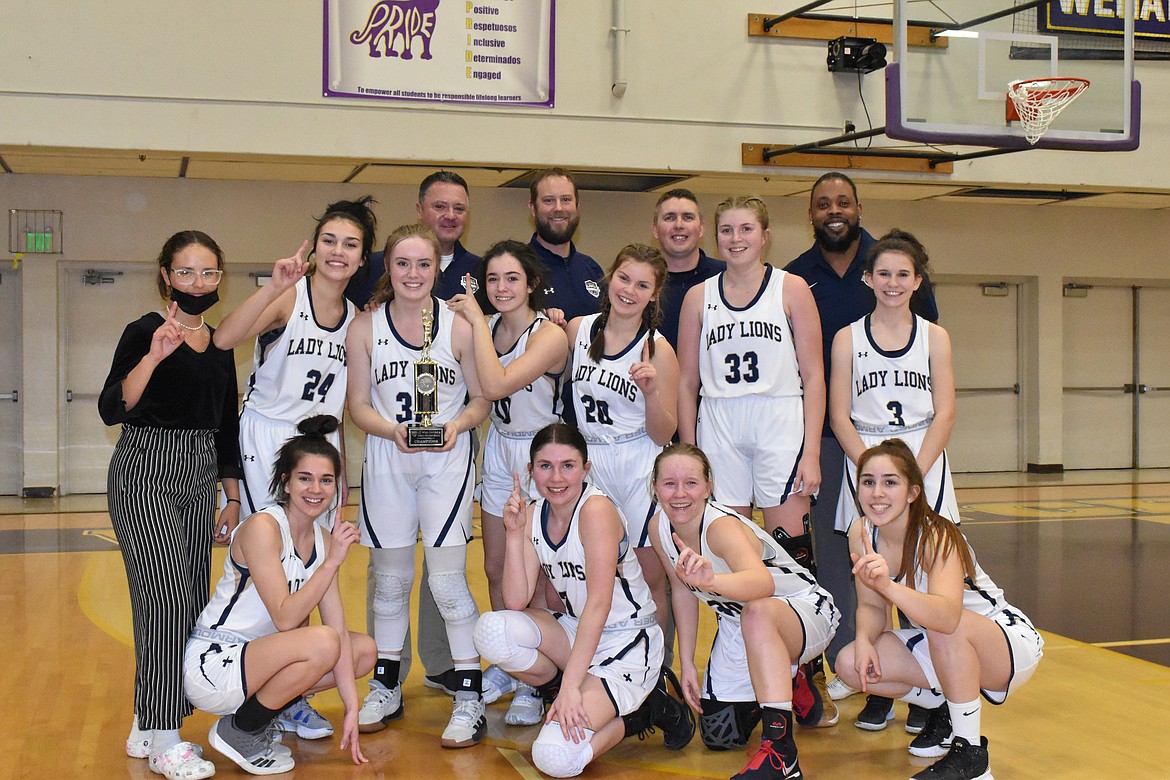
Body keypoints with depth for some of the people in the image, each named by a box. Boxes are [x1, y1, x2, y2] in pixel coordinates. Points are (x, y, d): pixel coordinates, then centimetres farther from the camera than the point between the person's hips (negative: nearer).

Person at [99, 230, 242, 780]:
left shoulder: (220, 343, 12)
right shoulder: (145, 332, -8)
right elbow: (112, 410, -20)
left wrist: (233, 497, 15)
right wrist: (153, 357, -33)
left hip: (199, 480, 7)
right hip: (144, 475, -7)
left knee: (192, 605, 5)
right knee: (168, 600, -14)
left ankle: (149, 728, 17)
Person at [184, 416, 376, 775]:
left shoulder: (323, 541, 4)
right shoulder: (262, 527, -19)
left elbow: (339, 629, 0)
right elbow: (285, 618, -25)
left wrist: (351, 708, -6)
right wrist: (332, 562, -27)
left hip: (257, 656, 8)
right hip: (211, 664, -8)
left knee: (365, 650, 1)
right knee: (322, 643, -29)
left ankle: (267, 710, 10)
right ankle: (239, 732, -8)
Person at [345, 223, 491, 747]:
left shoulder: (459, 327, -5)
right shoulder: (365, 328, 0)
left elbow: (481, 399, 1)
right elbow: (359, 404, 2)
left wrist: (456, 425, -18)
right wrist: (394, 430, -16)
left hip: (447, 462, -2)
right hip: (386, 462, 2)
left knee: (447, 578, -7)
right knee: (389, 577, 11)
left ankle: (469, 699, 3)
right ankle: (386, 689, 27)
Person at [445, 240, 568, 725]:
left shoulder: (549, 335, -19)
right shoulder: (487, 327, 1)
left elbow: (496, 385, -31)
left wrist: (476, 320, -23)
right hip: (498, 450, 7)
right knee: (496, 570, 13)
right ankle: (505, 668, 30)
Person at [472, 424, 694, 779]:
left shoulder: (597, 509, -20)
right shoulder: (534, 515, 0)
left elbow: (599, 603, -26)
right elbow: (516, 602, -8)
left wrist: (569, 687, -30)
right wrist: (514, 532, -18)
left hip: (628, 645, -7)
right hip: (575, 632, 7)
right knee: (492, 630, -21)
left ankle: (643, 711, 3)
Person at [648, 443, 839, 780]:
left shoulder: (722, 526, -33)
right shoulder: (660, 528, -13)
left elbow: (763, 582, -54)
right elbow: (682, 591, 5)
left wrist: (711, 580, -73)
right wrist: (686, 663, 4)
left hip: (804, 612, -7)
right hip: (737, 627, 8)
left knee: (757, 612, -43)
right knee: (718, 737, 7)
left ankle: (780, 752, -37)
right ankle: (783, 686, 37)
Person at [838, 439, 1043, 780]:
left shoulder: (936, 536, -30)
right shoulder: (861, 534, -11)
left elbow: (948, 616, -46)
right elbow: (871, 606, -2)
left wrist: (887, 585, -62)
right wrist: (864, 639, -24)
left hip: (1012, 645, -6)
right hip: (946, 649, 7)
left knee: (944, 630, -38)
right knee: (850, 664, -14)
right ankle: (944, 710, 11)